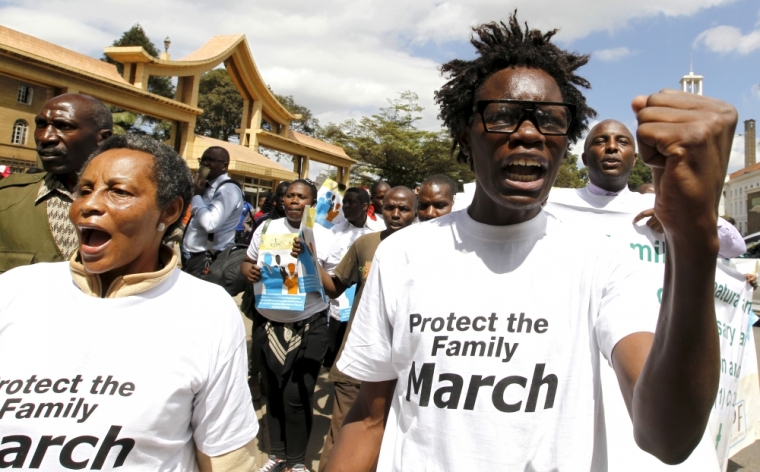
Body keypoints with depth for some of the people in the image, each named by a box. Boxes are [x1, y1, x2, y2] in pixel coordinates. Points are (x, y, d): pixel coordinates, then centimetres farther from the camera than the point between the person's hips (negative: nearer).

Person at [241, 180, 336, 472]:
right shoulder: (266, 228, 3)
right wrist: (248, 270, -15)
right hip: (271, 325, 3)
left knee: (296, 396, -2)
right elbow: (247, 262, 9)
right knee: (274, 391, 15)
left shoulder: (325, 237, -6)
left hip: (309, 328, -3)